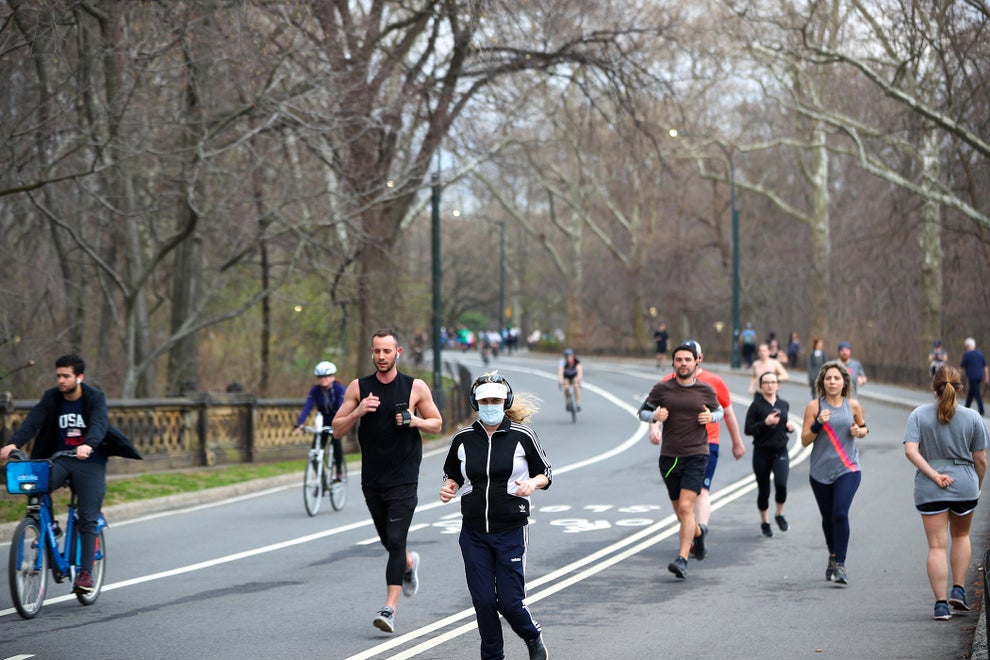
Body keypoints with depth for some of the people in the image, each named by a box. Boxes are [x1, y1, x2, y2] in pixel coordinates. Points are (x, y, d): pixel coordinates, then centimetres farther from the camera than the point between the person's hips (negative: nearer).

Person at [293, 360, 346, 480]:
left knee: (336, 440, -31)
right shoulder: (315, 390, -14)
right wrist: (299, 424, -40)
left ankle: (339, 471, -12)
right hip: (323, 422, 3)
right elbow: (307, 407, -24)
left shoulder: (339, 389, -22)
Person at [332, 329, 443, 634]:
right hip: (372, 480, 3)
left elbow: (437, 424, 8)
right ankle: (409, 564, 50)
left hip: (404, 480, -3)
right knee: (388, 540, 16)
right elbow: (337, 429, 2)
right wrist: (357, 412, -16)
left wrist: (415, 421, -13)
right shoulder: (358, 388, 2)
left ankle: (389, 609, -13)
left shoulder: (416, 388, -1)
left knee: (395, 540, -13)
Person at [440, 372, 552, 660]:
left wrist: (532, 484, -17)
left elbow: (545, 473, 4)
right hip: (474, 533, 2)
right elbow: (453, 474, 15)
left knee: (509, 601, -4)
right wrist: (448, 488, -7)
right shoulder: (463, 439, 2)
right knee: (483, 601, 0)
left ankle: (533, 636, 28)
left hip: (511, 531, -2)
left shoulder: (522, 436, -4)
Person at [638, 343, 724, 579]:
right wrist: (655, 416, -12)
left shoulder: (706, 390, 2)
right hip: (669, 456, 2)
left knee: (686, 508, -17)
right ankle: (698, 533, 47)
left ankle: (682, 560, -19)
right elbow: (642, 411, 10)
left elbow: (719, 411, 18)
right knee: (680, 511, 15)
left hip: (696, 455, -2)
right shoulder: (662, 389, 0)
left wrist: (711, 417, -5)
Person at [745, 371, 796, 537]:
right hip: (761, 453, -2)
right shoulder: (756, 405, -5)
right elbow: (748, 430, -9)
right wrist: (765, 423, -22)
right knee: (763, 490, 5)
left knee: (781, 484, -18)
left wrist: (789, 427, 0)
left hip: (780, 452, 2)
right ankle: (764, 522, 26)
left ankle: (779, 515, 8)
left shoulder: (784, 405, 7)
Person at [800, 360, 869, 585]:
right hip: (821, 470, 1)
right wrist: (818, 424, -19)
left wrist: (859, 431, -4)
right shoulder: (814, 406, -2)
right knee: (828, 517, 11)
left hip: (848, 469, -1)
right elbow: (804, 440, -2)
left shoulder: (853, 406, 2)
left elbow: (864, 427, 20)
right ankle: (833, 555, 36)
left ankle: (840, 564, -13)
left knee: (840, 513, -18)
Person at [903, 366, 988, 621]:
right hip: (965, 486, 1)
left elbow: (910, 451, -15)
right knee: (961, 535, 24)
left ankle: (941, 603, -3)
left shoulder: (919, 415, -3)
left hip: (930, 491, -1)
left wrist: (934, 475, -13)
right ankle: (958, 590, 16)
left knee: (937, 545, 1)